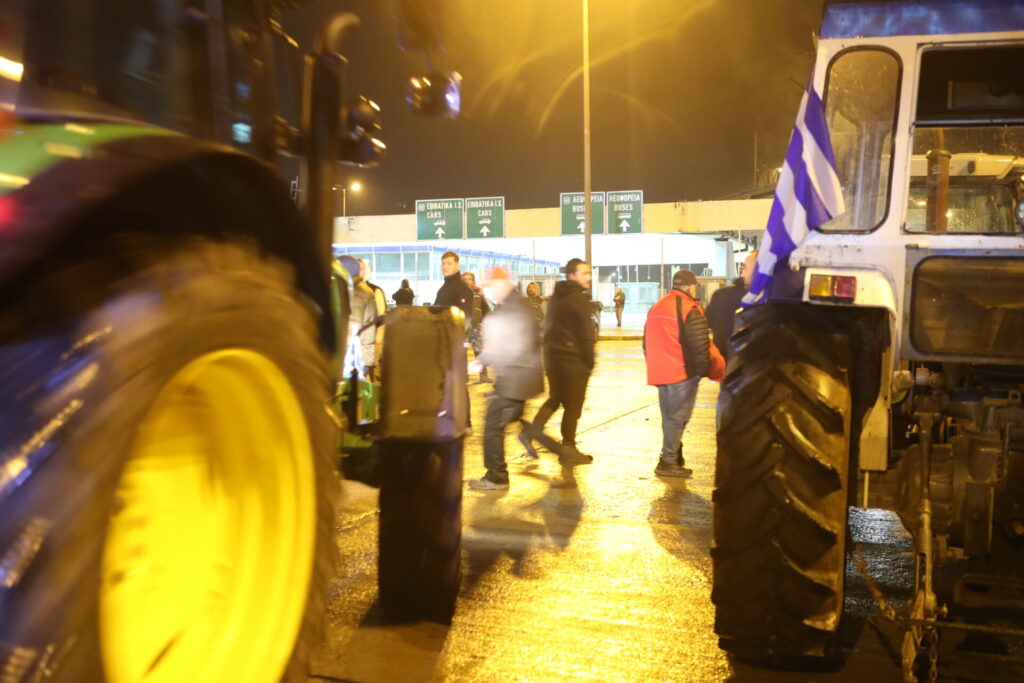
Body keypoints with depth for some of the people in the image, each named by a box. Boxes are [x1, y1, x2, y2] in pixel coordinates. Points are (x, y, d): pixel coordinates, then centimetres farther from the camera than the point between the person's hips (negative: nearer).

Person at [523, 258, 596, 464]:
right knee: (573, 405, 2)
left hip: (552, 357, 8)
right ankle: (568, 449, 8)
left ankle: (531, 432, 6)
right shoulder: (579, 299, -13)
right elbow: (586, 335, -15)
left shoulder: (555, 297, 13)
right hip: (575, 360, -8)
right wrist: (590, 363, -7)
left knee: (555, 399, 20)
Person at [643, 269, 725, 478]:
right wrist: (704, 371, -5)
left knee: (669, 418, 17)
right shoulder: (689, 310, -13)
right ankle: (668, 462, 0)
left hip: (660, 373, 8)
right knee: (677, 418, -1)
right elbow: (700, 346, -16)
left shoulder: (656, 308, 13)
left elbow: (648, 344, 19)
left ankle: (674, 457, 25)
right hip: (683, 374, -8)